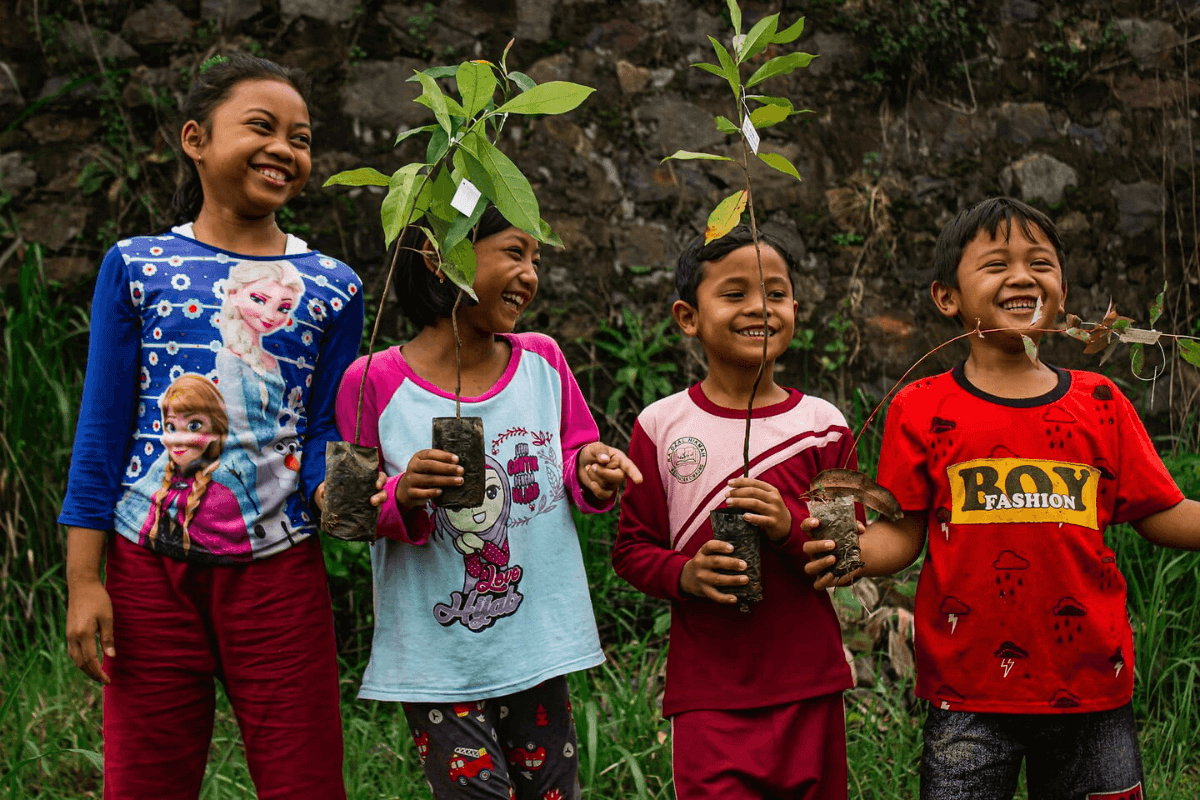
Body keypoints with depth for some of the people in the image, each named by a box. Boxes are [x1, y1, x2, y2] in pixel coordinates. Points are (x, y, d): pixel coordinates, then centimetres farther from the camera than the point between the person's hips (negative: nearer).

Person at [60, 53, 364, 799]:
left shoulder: (332, 286, 5)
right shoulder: (135, 266, 2)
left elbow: (324, 434, 5)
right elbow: (103, 429, 2)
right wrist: (84, 581, -2)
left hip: (280, 573, 1)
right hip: (151, 570, 0)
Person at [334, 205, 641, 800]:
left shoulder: (542, 361, 3)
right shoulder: (374, 382, -8)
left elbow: (574, 459, 14)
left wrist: (589, 473, -9)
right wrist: (402, 498, -22)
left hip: (538, 646, 4)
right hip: (438, 657, -3)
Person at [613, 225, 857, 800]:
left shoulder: (821, 425, 2)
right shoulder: (662, 426, -1)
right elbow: (631, 549, 4)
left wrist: (790, 525, -17)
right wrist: (685, 574, -16)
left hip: (808, 687, 2)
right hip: (706, 692, -2)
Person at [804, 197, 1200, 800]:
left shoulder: (1100, 403, 7)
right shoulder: (921, 409, 2)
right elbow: (902, 532, 0)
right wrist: (855, 554, -20)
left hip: (1090, 687, 2)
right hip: (969, 695, -2)